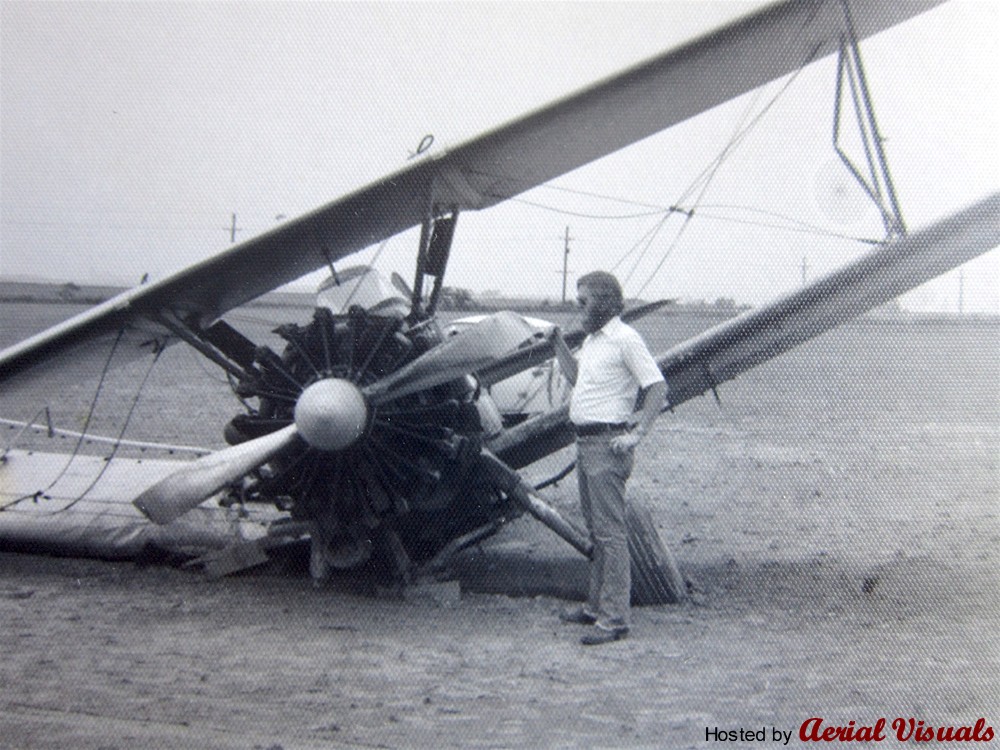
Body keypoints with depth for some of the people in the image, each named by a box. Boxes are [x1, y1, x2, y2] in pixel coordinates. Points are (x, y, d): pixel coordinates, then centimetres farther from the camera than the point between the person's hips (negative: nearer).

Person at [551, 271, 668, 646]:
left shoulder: (625, 339, -13)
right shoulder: (593, 340, 16)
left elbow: (658, 388, -18)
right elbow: (576, 376, 31)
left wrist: (636, 434, -24)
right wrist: (557, 343, 21)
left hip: (607, 444, -10)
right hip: (586, 442, 10)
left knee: (610, 531, -9)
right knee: (596, 529, 16)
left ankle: (614, 618, -8)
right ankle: (596, 605, 26)